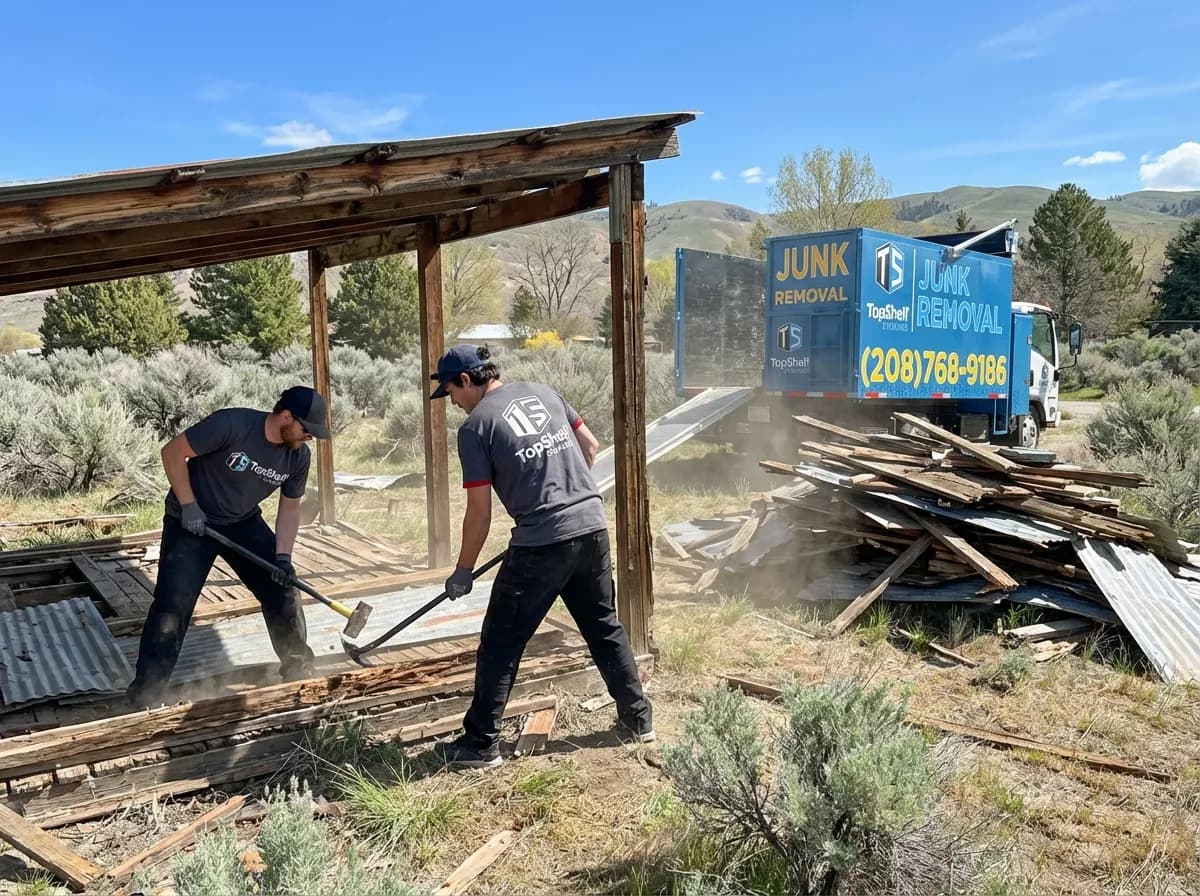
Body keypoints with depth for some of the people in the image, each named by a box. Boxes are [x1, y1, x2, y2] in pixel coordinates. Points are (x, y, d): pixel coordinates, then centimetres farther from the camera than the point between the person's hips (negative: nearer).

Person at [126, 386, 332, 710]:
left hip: (244, 523, 5)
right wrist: (188, 505, -22)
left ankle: (298, 670, 18)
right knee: (173, 605, -10)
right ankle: (146, 696, 4)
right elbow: (173, 452, -20)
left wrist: (282, 556, -12)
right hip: (190, 522, -5)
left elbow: (290, 507, 0)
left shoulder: (298, 456, -11)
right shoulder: (231, 424, -30)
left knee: (282, 589, 0)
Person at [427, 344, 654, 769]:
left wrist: (462, 571, 7)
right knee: (605, 626, 21)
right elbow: (591, 446, 17)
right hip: (593, 526, 7)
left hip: (542, 543, -6)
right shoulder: (543, 392, 12)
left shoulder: (475, 426, -5)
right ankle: (638, 717, 31)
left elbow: (479, 513, -5)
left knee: (500, 644, 6)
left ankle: (481, 743, 14)